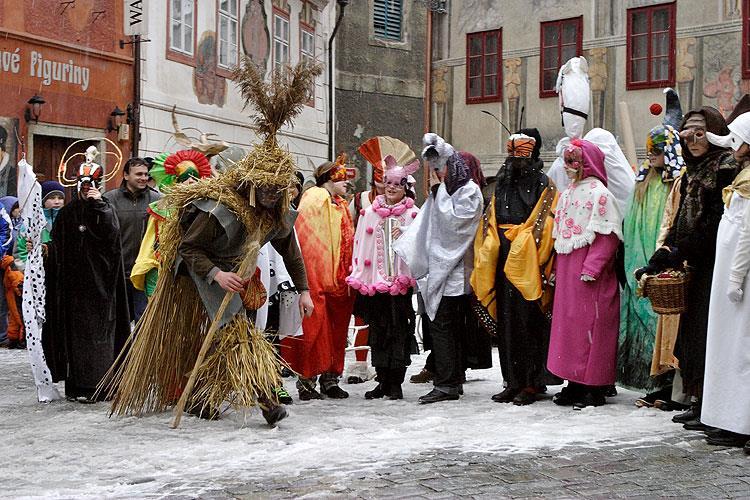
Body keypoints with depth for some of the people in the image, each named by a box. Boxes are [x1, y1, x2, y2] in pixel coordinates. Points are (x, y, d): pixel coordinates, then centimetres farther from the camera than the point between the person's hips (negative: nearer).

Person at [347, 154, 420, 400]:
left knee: (399, 331, -2)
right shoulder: (369, 212, 11)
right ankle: (383, 381, 14)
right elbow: (360, 245, 11)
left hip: (401, 280, -3)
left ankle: (396, 382, 4)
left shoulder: (412, 213, 3)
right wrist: (359, 279, 6)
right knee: (377, 331, 6)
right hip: (374, 281, 3)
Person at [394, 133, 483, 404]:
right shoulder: (443, 192, 20)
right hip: (440, 265, 8)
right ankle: (454, 381, 13)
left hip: (454, 270, -8)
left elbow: (453, 220, -15)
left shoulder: (469, 190, -4)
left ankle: (446, 384, -11)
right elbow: (427, 225, 21)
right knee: (451, 326, 9)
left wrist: (439, 191, -8)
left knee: (441, 324, -12)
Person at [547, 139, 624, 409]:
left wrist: (591, 267, -23)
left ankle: (595, 389, 1)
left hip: (588, 275, -8)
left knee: (590, 324, -5)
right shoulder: (567, 193, 16)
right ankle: (575, 384, 17)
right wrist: (557, 269, 14)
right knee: (568, 323, 10)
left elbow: (607, 236, -17)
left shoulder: (599, 193, -10)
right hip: (567, 270, 8)